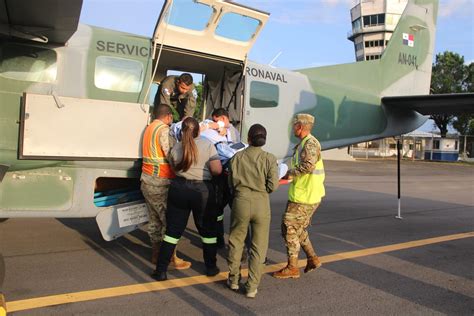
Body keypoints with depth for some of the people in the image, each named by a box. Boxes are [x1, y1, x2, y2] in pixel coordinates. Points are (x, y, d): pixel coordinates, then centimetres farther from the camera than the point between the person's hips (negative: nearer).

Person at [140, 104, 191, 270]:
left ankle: (156, 254, 23)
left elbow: (156, 152, 12)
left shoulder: (149, 128, 15)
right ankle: (171, 258, 4)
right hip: (160, 183, -9)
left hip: (147, 180, 9)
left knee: (154, 220, 15)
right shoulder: (164, 129, -13)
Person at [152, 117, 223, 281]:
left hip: (179, 189, 2)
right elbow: (217, 170, -11)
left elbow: (175, 169, 10)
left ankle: (161, 270, 11)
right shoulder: (207, 145, -7)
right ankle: (211, 267, 26)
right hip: (202, 191, -2)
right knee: (207, 230, 15)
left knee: (173, 230, 8)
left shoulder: (175, 148, 1)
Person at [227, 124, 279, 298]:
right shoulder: (269, 158, -5)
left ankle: (233, 279, 30)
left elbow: (233, 181, 6)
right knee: (259, 246, 11)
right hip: (261, 203, -1)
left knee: (236, 241, 19)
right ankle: (252, 286, 15)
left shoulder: (237, 157, 0)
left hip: (241, 200, 2)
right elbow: (273, 186, -8)